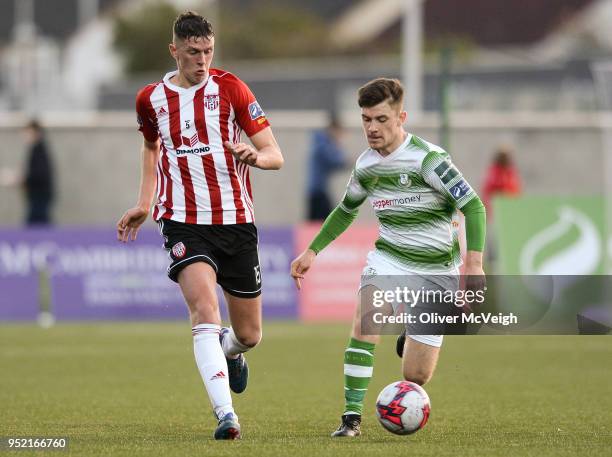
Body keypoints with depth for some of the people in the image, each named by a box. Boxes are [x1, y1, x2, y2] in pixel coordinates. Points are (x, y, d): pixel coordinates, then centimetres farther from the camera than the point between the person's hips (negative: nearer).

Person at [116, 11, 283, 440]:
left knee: (249, 335, 9)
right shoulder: (151, 98, 5)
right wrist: (144, 205, 19)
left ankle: (230, 351, 47)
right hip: (183, 223, 0)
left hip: (236, 221, 0)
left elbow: (276, 156, -4)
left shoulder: (228, 87, -3)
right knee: (205, 309, -25)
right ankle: (225, 414, -30)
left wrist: (256, 155, -27)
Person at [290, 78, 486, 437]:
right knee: (364, 322, -28)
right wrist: (312, 251, 18)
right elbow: (346, 211, 22)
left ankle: (411, 343, 38)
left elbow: (473, 206, -20)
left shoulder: (427, 158, -18)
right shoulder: (365, 165, 1)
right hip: (389, 258, 4)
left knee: (416, 376, -1)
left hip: (436, 270, -4)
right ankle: (352, 417, -23)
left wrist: (474, 263, -30)